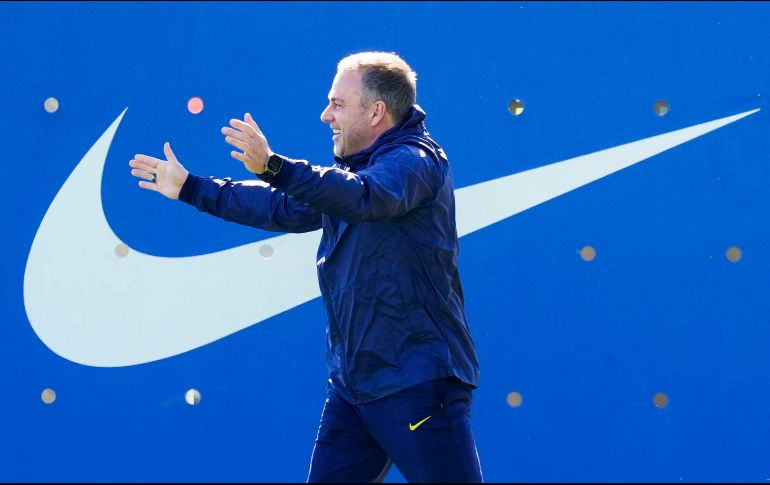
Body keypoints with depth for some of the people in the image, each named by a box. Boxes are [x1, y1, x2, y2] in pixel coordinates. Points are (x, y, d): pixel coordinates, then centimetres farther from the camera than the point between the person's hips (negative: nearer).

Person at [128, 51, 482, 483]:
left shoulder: (417, 160, -11)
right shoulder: (350, 171, 17)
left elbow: (364, 197, -31)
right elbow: (284, 208, 27)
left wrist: (273, 166, -43)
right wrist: (189, 188, 28)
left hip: (417, 382, -9)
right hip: (352, 382, 9)